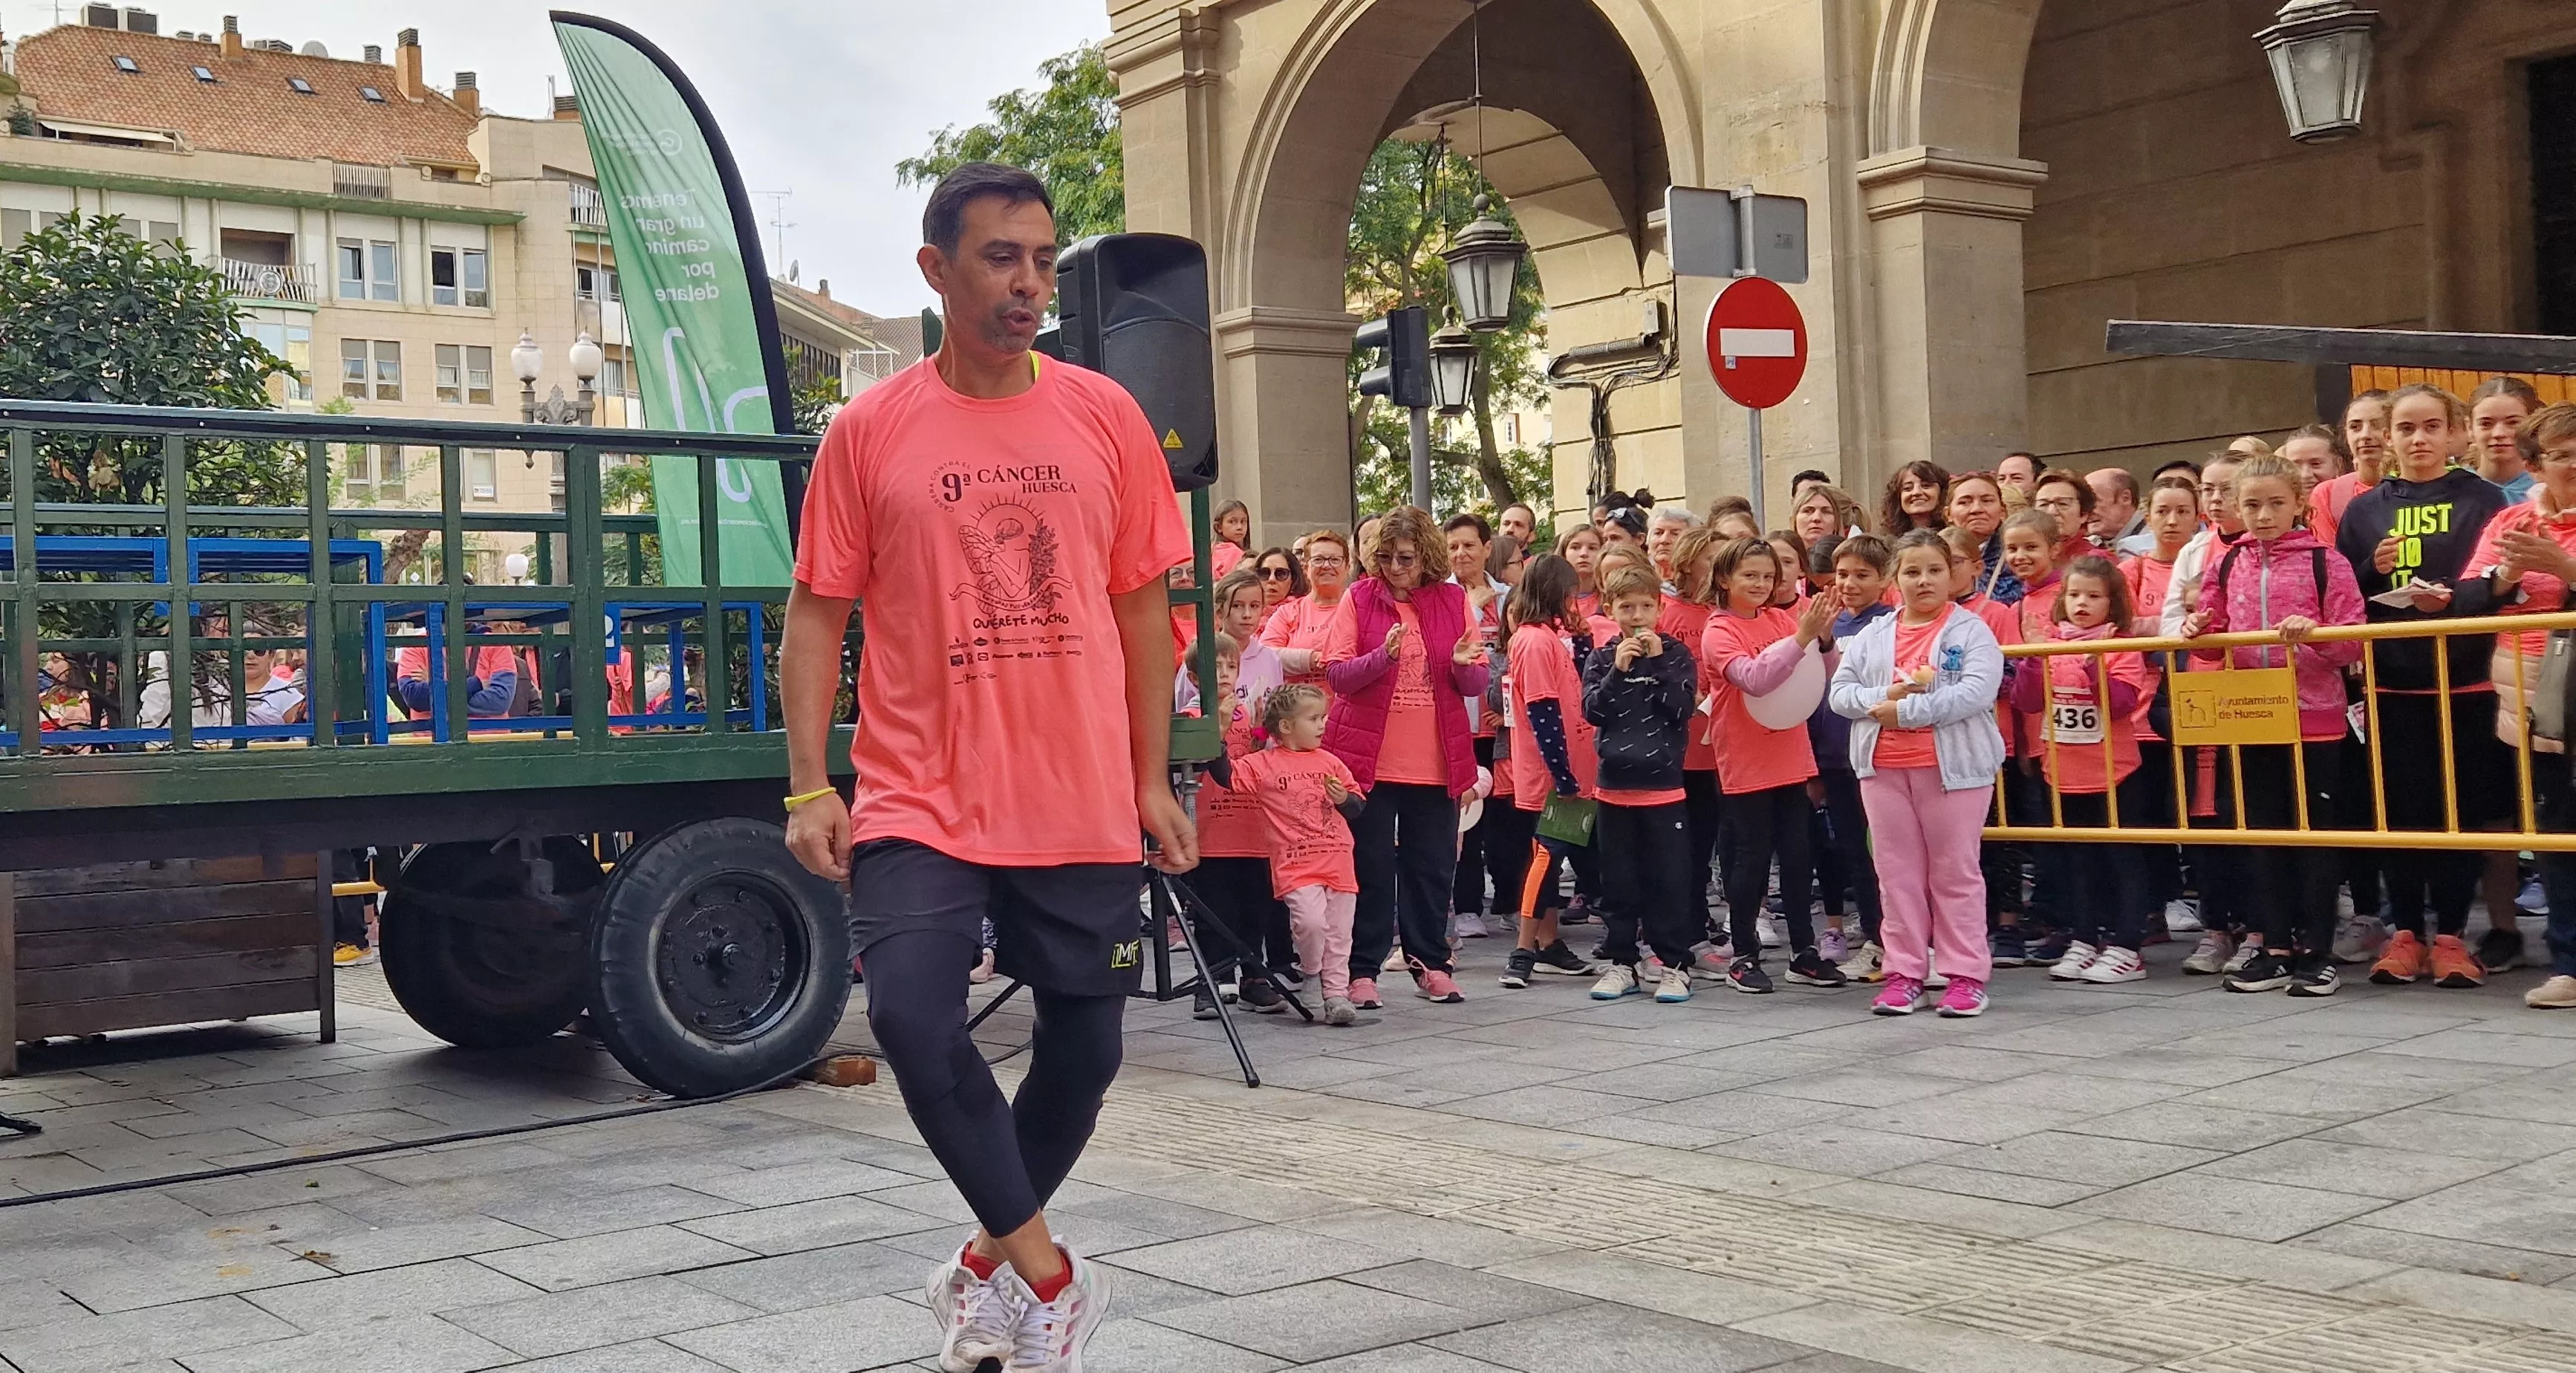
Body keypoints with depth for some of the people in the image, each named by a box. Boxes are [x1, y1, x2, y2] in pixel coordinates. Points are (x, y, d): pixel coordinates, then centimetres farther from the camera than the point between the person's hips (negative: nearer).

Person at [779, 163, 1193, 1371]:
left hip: (1085, 808, 2)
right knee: (912, 1018, -17)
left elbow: (1142, 607, 8)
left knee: (1084, 1044, 8)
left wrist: (1153, 781, 6)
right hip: (920, 802, -2)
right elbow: (817, 614, 1)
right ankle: (1046, 1275, 4)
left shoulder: (1105, 417, 4)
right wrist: (808, 787, -7)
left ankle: (991, 1261, 33)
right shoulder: (869, 431, -1)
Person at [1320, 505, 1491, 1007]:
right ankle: (1362, 970, 7)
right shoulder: (1360, 598, 0)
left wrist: (1465, 665, -14)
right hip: (1369, 758, -2)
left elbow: (1476, 684, 8)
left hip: (1436, 760, 2)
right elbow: (1337, 673, -7)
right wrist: (1383, 655, -23)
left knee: (1433, 867, 8)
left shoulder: (1453, 600, 6)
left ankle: (1431, 964, 21)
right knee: (1370, 868, 1)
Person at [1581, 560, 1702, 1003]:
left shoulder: (1675, 654, 2)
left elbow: (1683, 709, -8)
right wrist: (1618, 670, -15)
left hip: (1663, 784, -2)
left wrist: (1657, 664, -14)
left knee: (1669, 879, -1)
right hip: (1614, 784, 2)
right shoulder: (1601, 658, 6)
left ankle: (1675, 964, 6)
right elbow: (1592, 710, -5)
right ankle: (1621, 963, 17)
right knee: (1618, 881, 8)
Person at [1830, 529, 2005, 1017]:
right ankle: (1903, 973, 15)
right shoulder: (1872, 635, 11)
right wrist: (1885, 696, -12)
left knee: (1955, 872, 2)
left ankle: (1966, 975, 9)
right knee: (1898, 872, 8)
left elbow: (1976, 692, -16)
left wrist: (1906, 710, -17)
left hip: (1955, 767, -4)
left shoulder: (1971, 632, -2)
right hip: (1883, 769, 4)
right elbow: (1839, 692, 7)